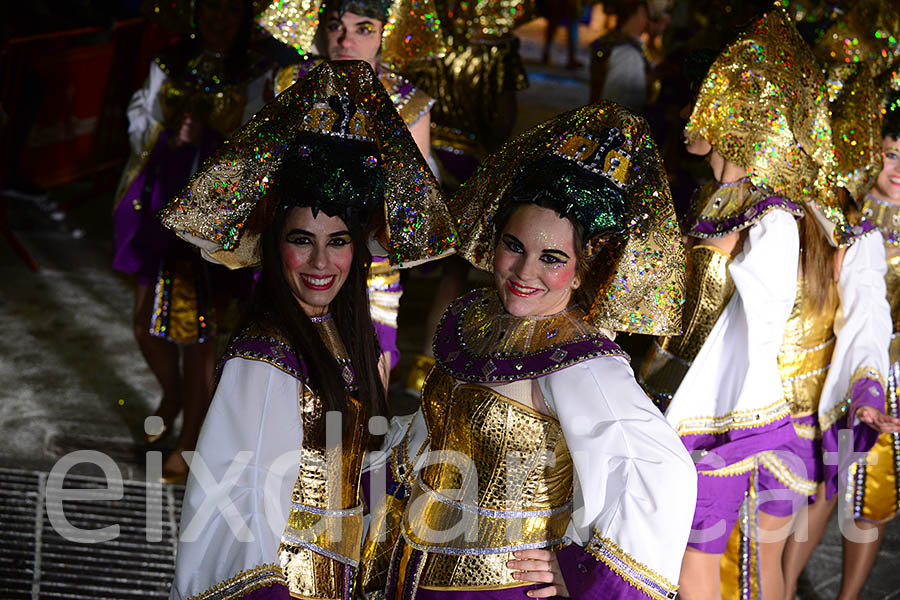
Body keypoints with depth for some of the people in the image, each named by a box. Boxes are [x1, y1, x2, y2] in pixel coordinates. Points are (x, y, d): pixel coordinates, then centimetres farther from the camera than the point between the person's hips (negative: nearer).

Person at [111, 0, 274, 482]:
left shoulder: (258, 76, -1)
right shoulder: (168, 67, 9)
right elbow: (143, 129, 11)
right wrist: (173, 138, -7)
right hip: (164, 207, 4)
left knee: (196, 329, 0)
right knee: (147, 322, 8)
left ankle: (189, 440, 17)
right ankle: (171, 395, 40)